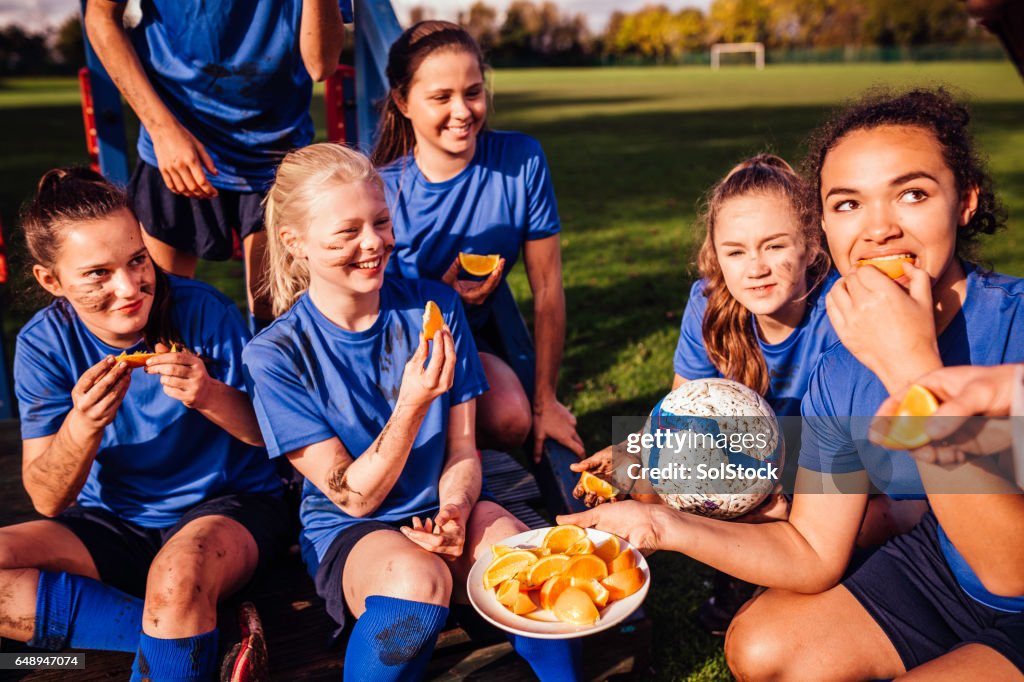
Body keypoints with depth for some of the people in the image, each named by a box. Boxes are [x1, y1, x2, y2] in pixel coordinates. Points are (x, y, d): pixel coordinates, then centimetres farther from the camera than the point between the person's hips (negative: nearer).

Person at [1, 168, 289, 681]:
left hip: (229, 505, -4)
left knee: (178, 578, -37)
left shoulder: (203, 311, -15)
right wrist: (82, 426, -29)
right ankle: (195, 632, -18)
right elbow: (48, 501, -9)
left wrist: (210, 396, -30)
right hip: (113, 524, 5)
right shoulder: (44, 344, -7)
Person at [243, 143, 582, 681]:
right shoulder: (275, 355, -13)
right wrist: (412, 404, -28)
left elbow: (462, 449, 2)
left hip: (443, 511, 3)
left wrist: (455, 511, -21)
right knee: (417, 580, -35)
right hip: (348, 533, -2)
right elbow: (353, 497, -13)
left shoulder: (434, 306, -4)